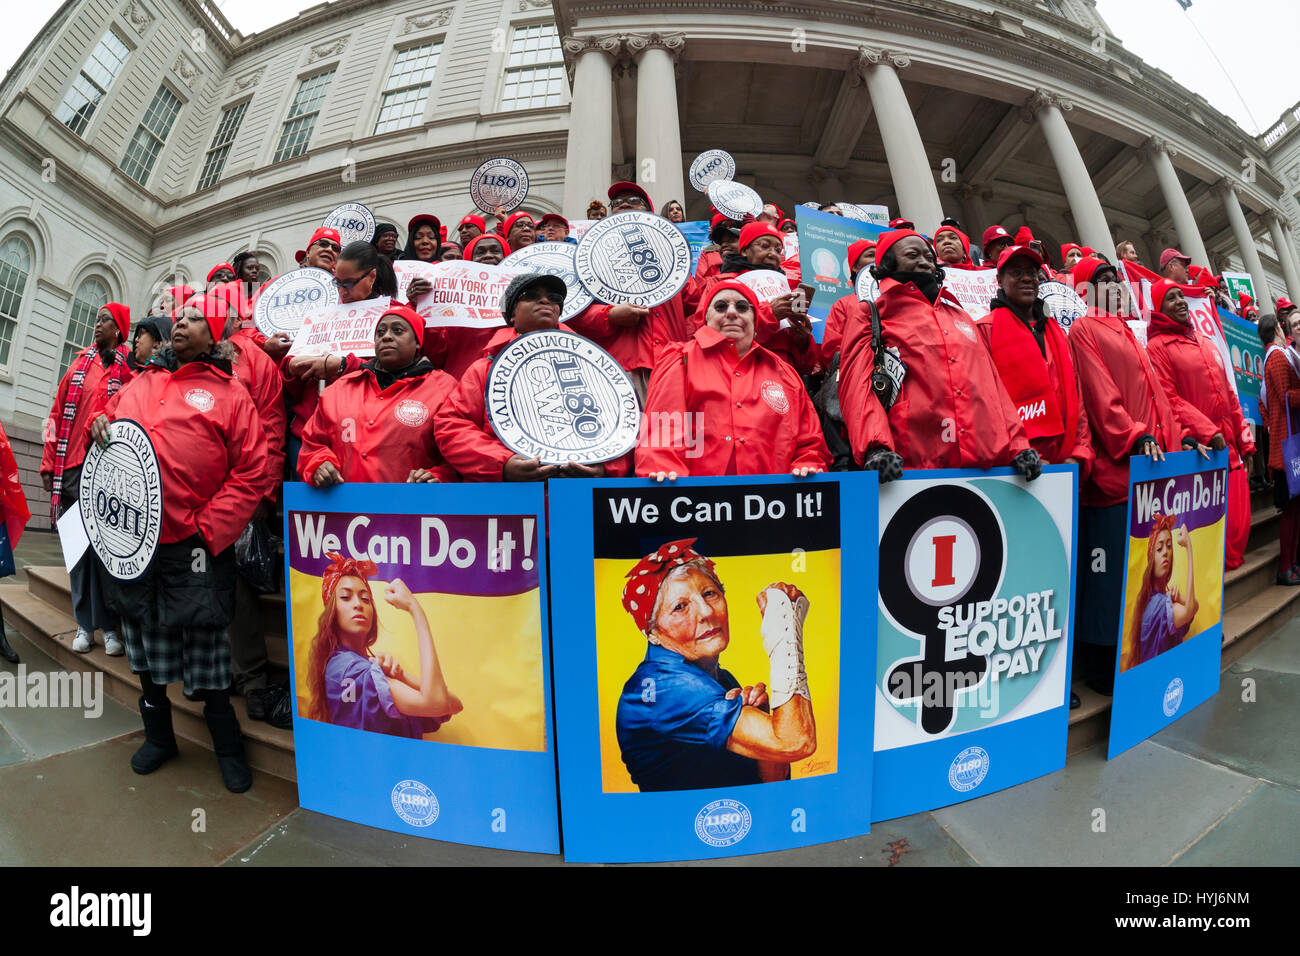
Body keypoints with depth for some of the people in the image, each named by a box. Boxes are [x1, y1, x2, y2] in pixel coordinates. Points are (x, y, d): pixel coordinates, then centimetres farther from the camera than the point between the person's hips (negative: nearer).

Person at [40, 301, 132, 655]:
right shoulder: (81, 362, 16)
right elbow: (57, 413, 15)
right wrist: (49, 462, 10)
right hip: (73, 465, 4)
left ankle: (108, 625, 3)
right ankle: (84, 623, 10)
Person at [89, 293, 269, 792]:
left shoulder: (229, 392, -2)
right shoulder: (140, 384, 14)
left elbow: (251, 473, -8)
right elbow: (110, 418, 27)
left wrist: (207, 530, -13)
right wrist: (100, 425, 2)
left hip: (194, 545, -5)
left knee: (205, 648, 1)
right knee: (146, 641, 17)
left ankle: (228, 747, 20)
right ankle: (158, 735, 37)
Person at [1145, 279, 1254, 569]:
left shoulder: (1207, 344, 21)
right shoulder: (1157, 346, -3)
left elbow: (1230, 395, 21)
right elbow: (1169, 399, -13)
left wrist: (1245, 442, 17)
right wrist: (1209, 433, -18)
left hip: (1230, 450, 7)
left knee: (1239, 526, 7)